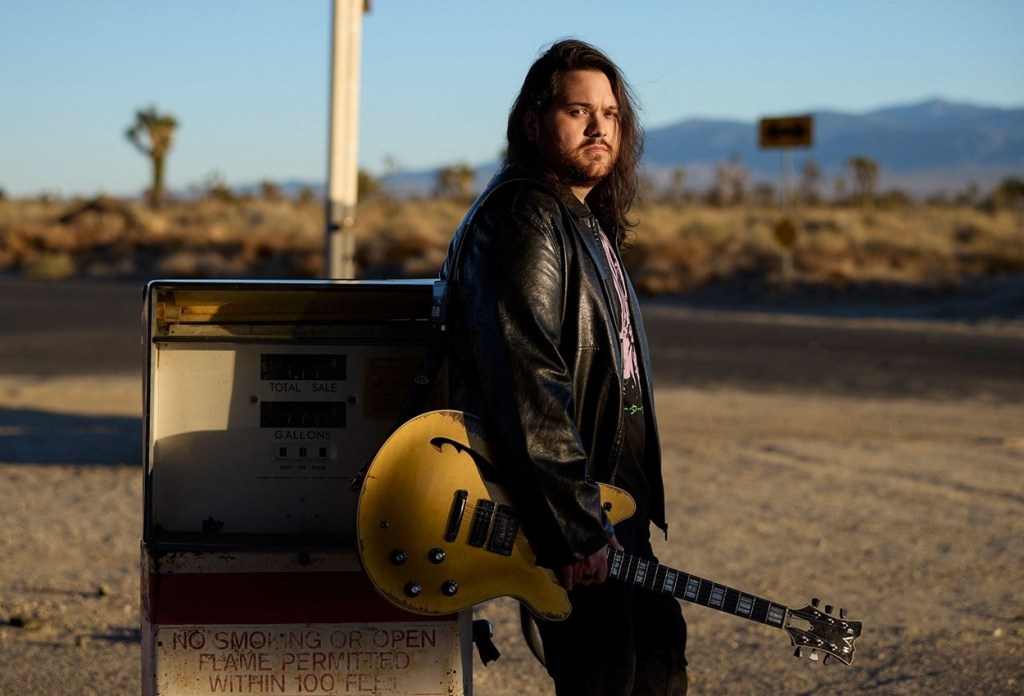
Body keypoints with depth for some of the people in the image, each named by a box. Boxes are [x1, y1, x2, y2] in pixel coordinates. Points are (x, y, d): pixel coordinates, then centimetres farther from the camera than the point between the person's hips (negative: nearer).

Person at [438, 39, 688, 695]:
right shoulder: (522, 220, -16)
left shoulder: (590, 223, 16)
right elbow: (527, 389, -24)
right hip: (564, 515, -10)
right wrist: (575, 528, -25)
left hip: (612, 500, 10)